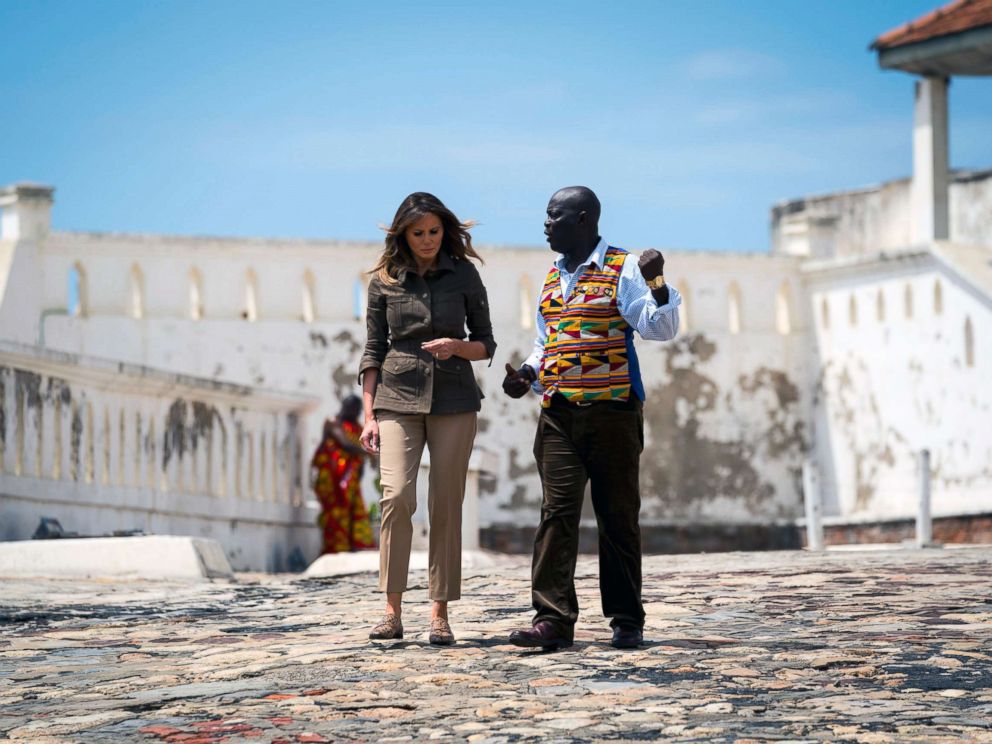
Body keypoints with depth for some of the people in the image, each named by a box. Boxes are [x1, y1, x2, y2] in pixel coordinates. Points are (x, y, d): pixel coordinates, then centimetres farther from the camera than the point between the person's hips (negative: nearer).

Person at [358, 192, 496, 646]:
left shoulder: (464, 275, 6)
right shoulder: (384, 281, 6)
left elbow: (486, 344, 10)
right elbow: (373, 351, 8)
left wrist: (458, 347, -12)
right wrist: (368, 416, 2)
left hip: (453, 402, 1)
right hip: (397, 400, 0)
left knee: (446, 505, -3)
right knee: (396, 495, -16)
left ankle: (439, 614, 2)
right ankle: (392, 611, -10)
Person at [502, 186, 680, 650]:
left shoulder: (623, 270, 0)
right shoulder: (552, 278, 19)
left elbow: (660, 328, -10)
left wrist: (657, 283, -25)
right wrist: (527, 376, 9)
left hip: (612, 413, -5)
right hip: (557, 415, 5)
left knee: (618, 516, 2)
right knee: (557, 512, -6)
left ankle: (627, 621, 10)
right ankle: (553, 620, -9)